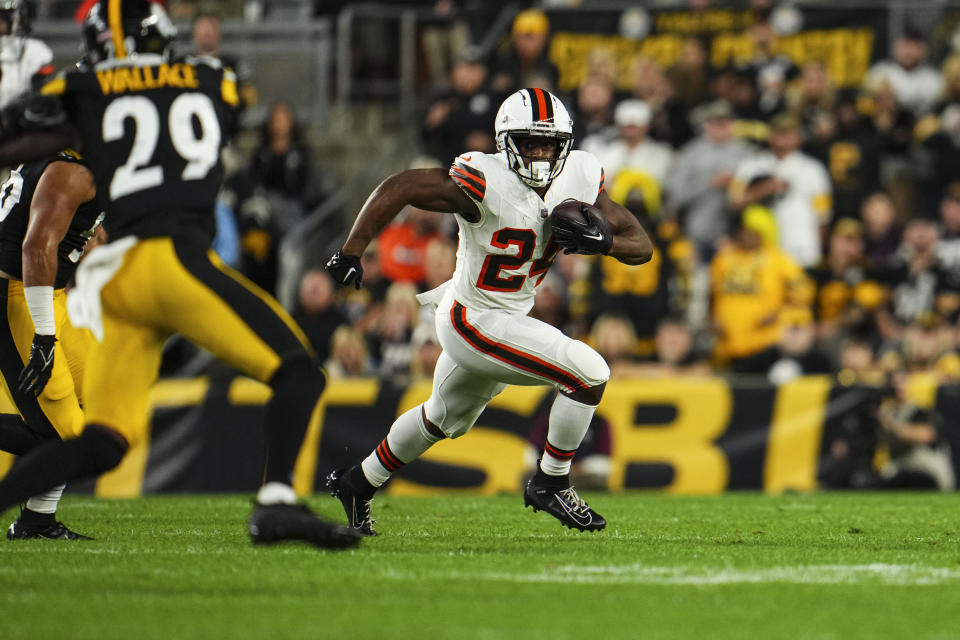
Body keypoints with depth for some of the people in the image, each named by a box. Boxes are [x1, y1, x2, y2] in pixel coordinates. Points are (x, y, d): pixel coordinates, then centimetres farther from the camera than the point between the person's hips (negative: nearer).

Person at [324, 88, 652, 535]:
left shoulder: (579, 179, -8)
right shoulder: (486, 184, -27)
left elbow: (641, 247, -6)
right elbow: (398, 188, -22)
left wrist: (603, 240, -27)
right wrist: (351, 254, -22)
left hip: (510, 320, 8)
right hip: (475, 323, -8)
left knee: (445, 419, 29)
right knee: (590, 373, -19)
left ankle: (357, 484, 48)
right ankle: (550, 484, -1)